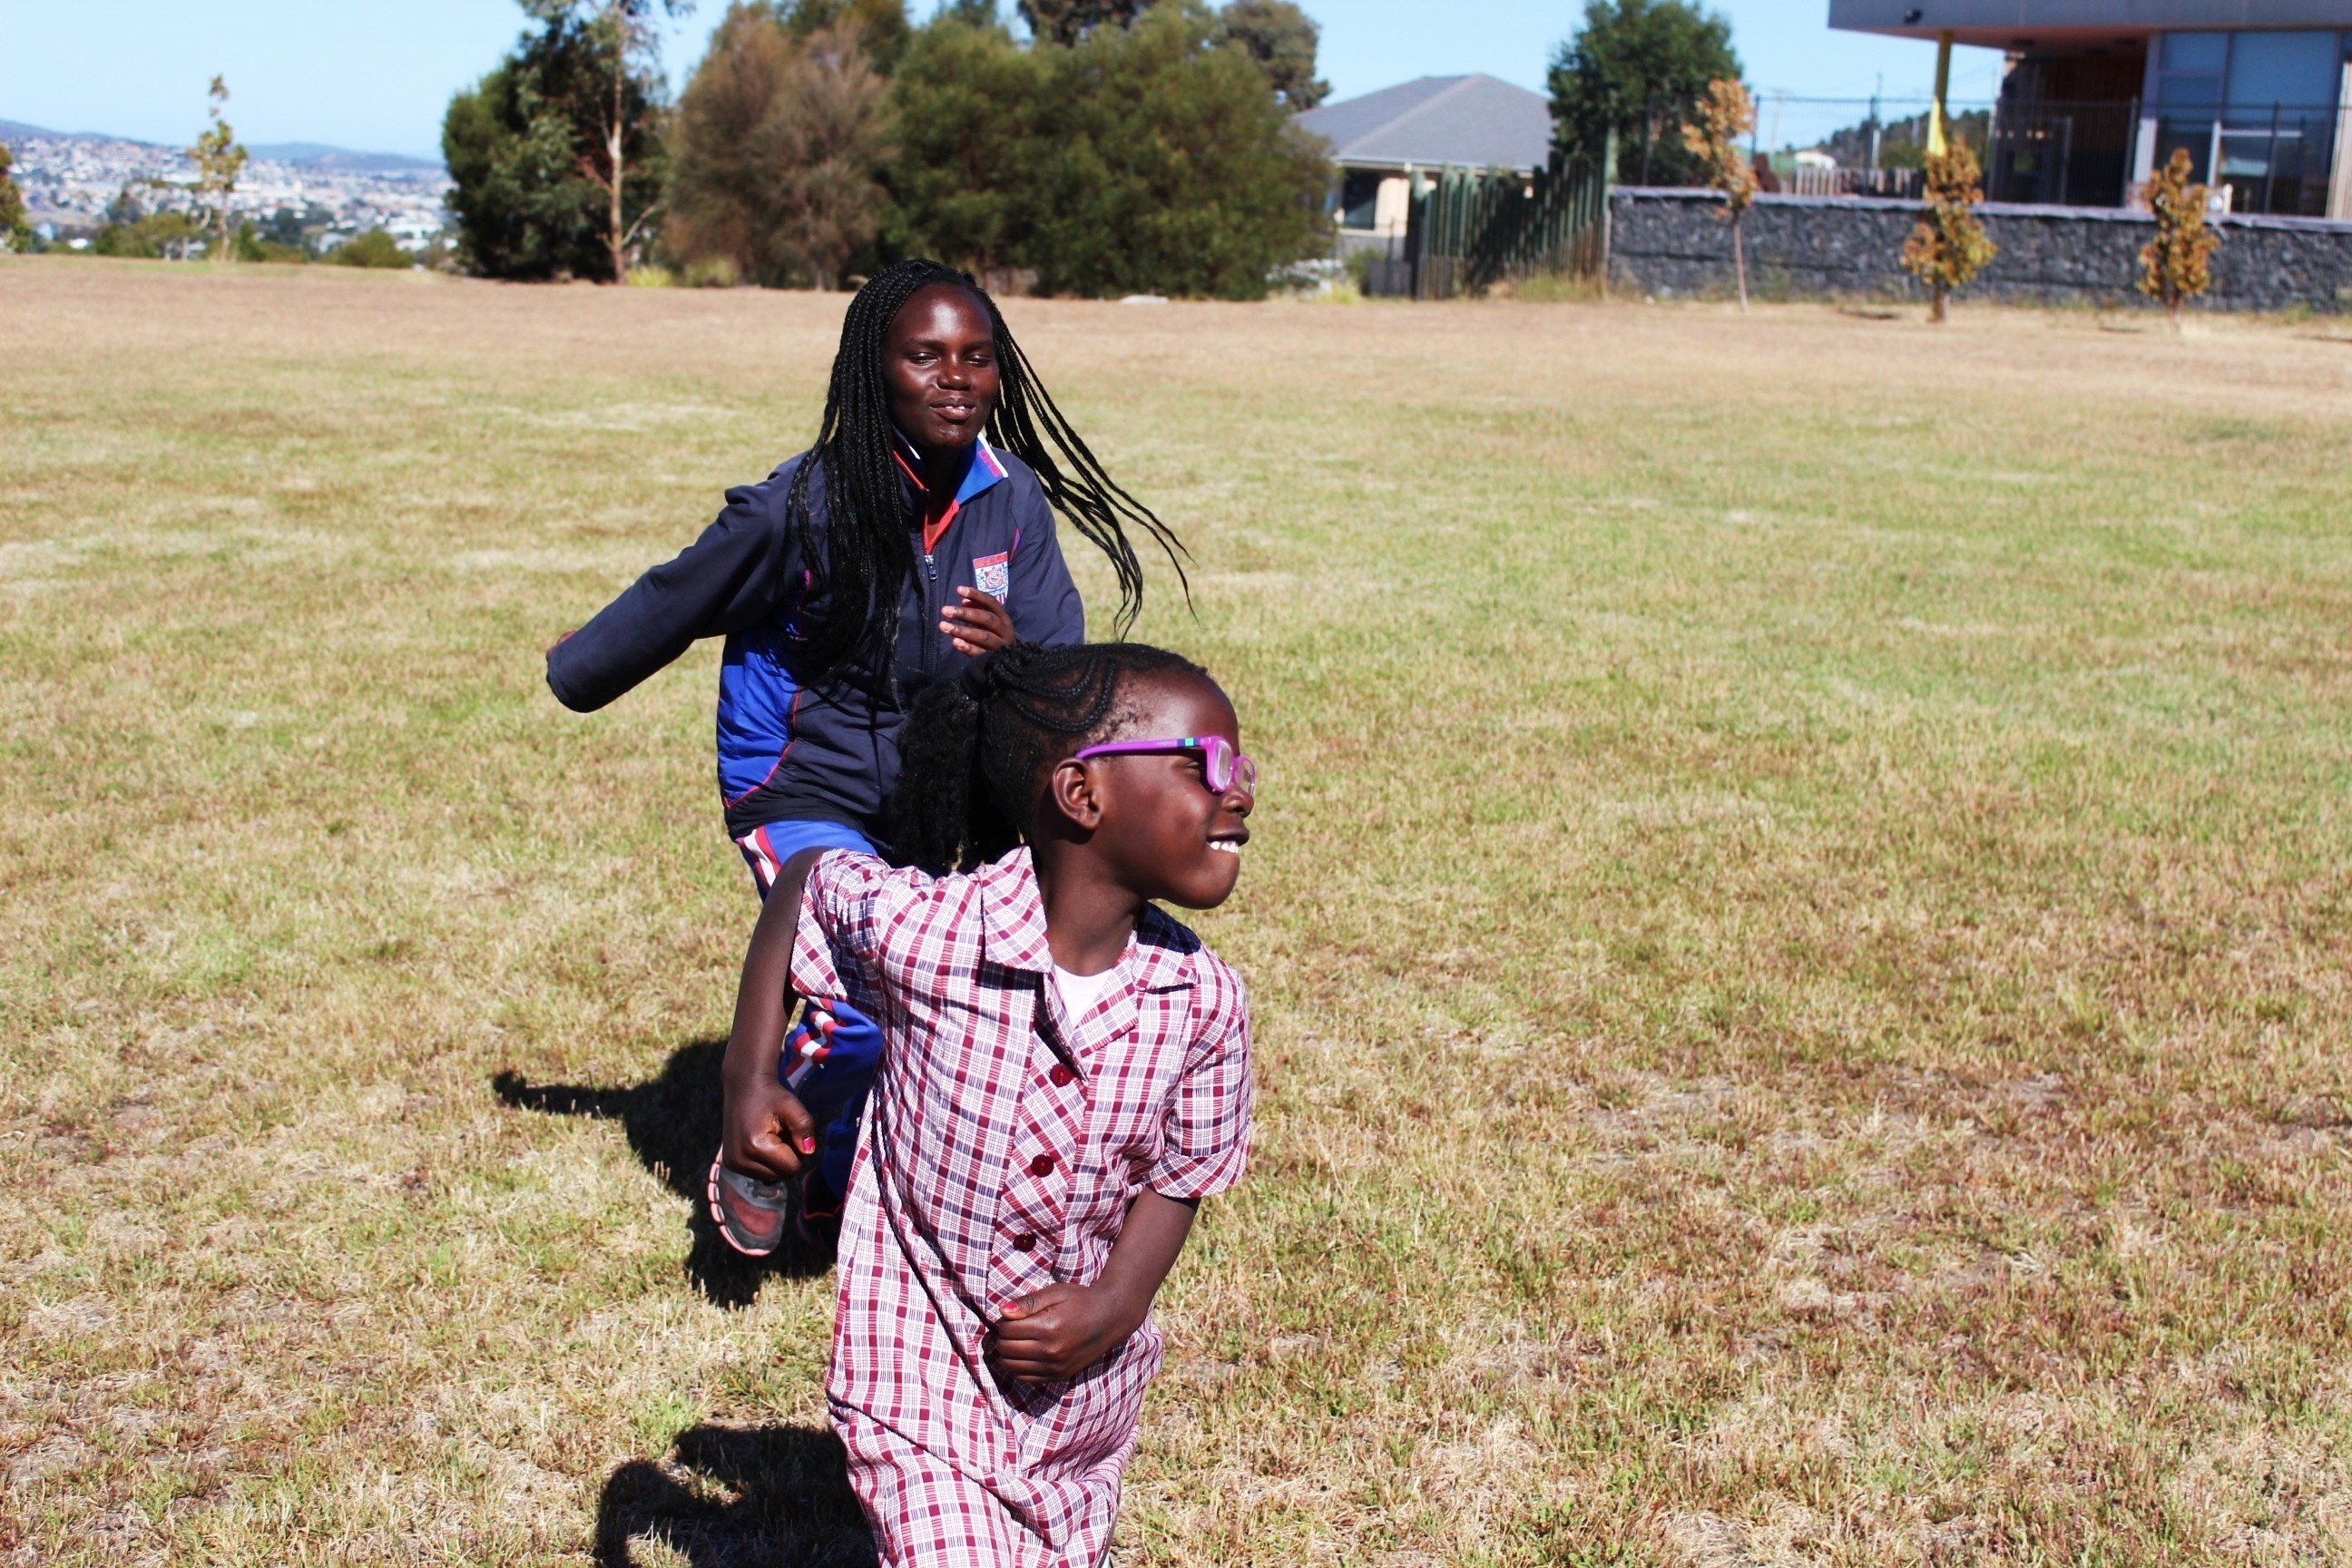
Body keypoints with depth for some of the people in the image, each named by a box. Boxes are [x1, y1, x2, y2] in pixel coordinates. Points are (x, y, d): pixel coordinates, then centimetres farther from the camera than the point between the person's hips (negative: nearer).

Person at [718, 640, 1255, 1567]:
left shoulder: (1204, 1001, -14)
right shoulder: (921, 927, -22)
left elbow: (1181, 1174, -1)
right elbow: (804, 884, -2)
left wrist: (1117, 1303, -16)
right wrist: (748, 1079, -7)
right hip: (923, 1378, -3)